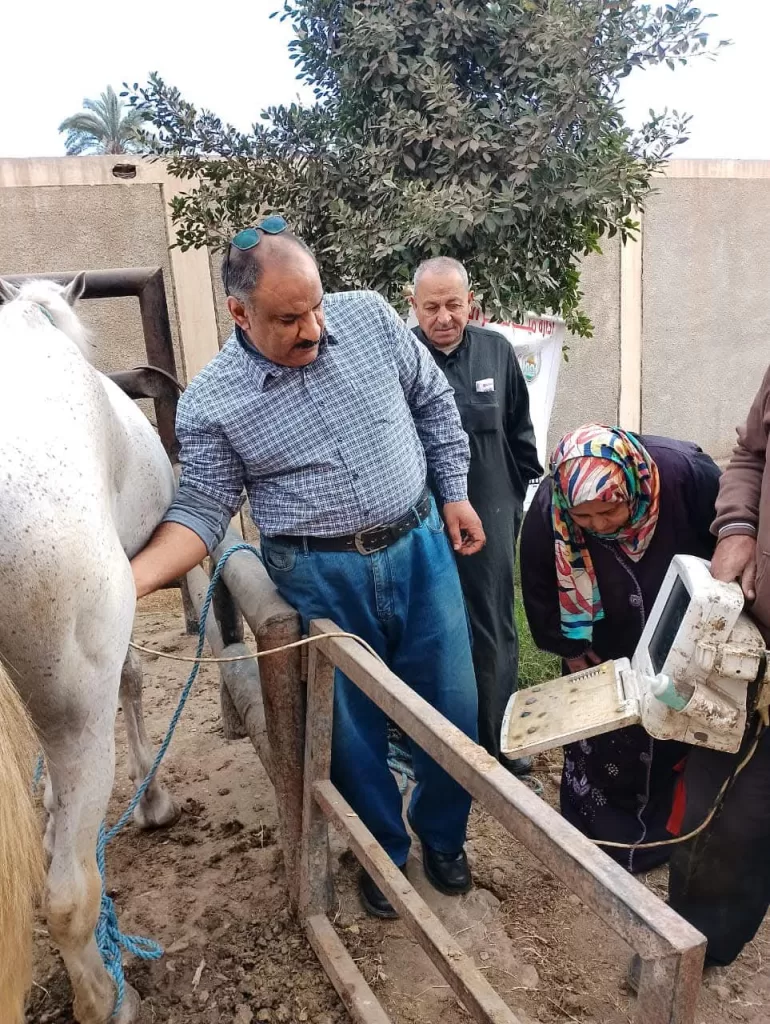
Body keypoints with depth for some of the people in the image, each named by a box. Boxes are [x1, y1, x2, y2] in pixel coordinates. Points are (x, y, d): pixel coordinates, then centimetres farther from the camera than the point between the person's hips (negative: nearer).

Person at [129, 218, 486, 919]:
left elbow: (434, 402, 8)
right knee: (353, 732, 11)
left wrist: (455, 493, 6)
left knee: (453, 708, 12)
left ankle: (443, 837, 41)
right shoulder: (211, 404, -11)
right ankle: (384, 852, 41)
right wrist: (131, 578, -21)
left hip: (420, 546, 3)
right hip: (321, 579, -2)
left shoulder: (370, 317, -4)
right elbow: (202, 510, -6)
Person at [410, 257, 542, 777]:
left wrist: (528, 492, 10)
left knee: (494, 632, 13)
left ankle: (497, 740, 30)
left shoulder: (497, 350, 1)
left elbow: (521, 432, 10)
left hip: (491, 515, 3)